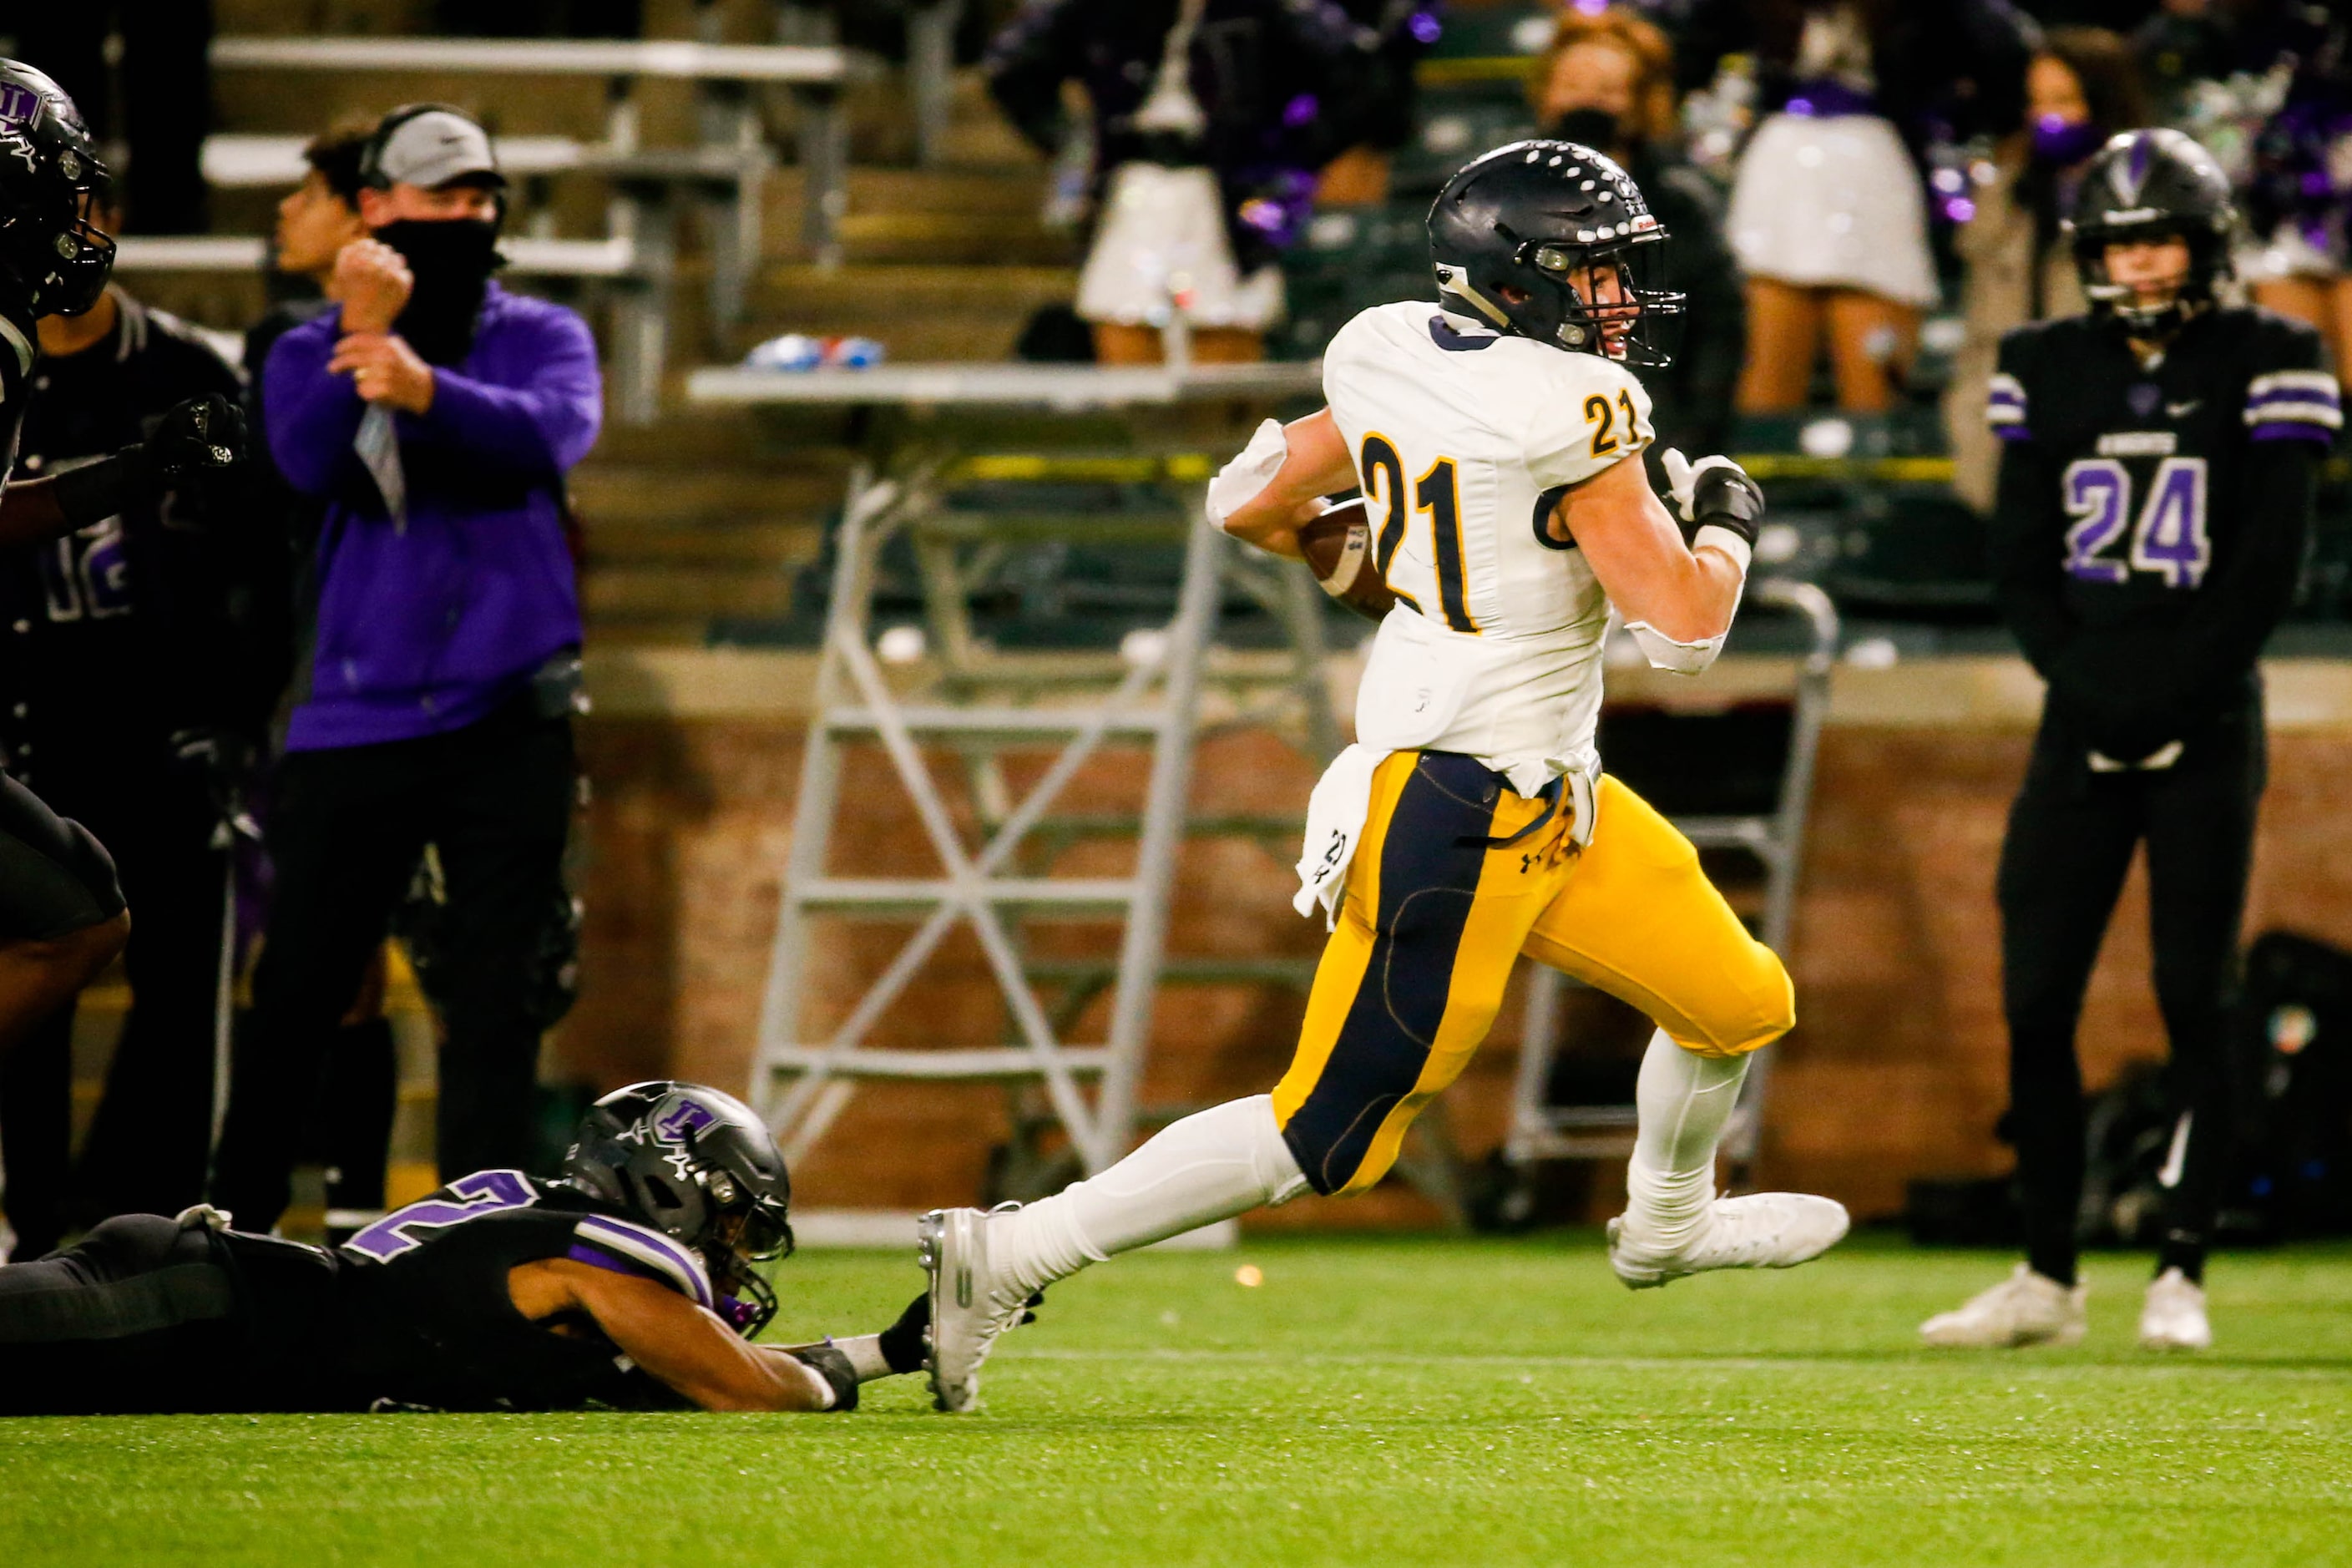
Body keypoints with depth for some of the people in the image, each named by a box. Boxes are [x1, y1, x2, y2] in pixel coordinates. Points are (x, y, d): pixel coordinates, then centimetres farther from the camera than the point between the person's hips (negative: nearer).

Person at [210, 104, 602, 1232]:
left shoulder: (541, 336, 6)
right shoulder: (308, 356, 7)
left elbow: (556, 432, -17)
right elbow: (311, 465, -13)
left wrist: (426, 389, -35)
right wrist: (362, 338, -26)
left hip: (507, 723, 0)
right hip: (353, 720, 0)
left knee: (496, 999, -3)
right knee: (294, 997, 0)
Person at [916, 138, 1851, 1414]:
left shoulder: (1394, 358, 3)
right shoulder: (1570, 414, -21)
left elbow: (1246, 505, 15)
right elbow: (1684, 629, -20)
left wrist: (1369, 560, 32)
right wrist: (1725, 527, 0)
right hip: (1457, 817, -10)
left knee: (1740, 1005, 21)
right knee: (1329, 1137, -3)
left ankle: (1667, 1224, 49)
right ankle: (1005, 1259, 0)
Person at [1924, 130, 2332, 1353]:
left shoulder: (2263, 364, 0)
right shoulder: (2049, 369, 10)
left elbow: (2270, 566, -4)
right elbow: (2018, 561, 9)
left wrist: (2168, 695, -11)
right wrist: (2084, 682, -6)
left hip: (2207, 725, -3)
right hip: (2083, 724, 3)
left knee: (2193, 1000, -4)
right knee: (2035, 1000, -1)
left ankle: (2181, 1274, 1)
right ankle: (2047, 1276, 7)